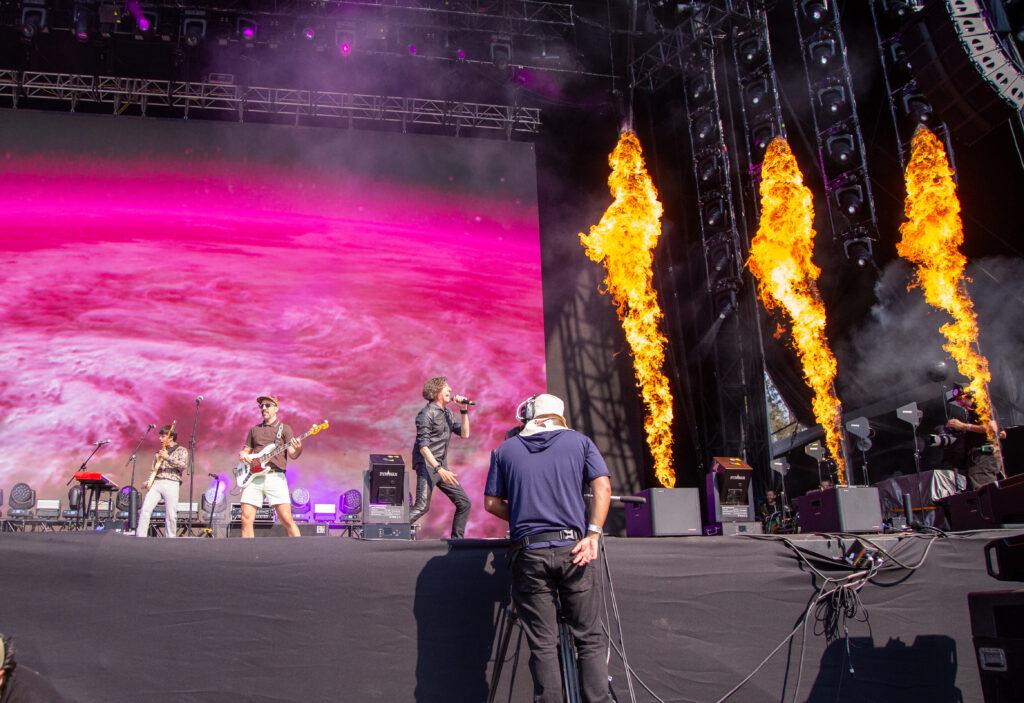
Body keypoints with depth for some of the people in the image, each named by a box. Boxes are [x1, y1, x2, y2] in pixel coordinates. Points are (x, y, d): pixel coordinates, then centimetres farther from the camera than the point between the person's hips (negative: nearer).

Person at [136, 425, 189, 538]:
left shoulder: (181, 450, 8)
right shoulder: (158, 453, 22)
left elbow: (183, 465, -8)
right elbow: (154, 469, 23)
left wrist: (167, 457, -11)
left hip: (171, 483, -4)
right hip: (156, 482, 4)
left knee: (171, 515, -6)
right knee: (145, 509, -12)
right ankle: (140, 537, -11)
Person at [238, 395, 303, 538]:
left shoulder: (284, 428, 12)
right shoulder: (254, 430, 24)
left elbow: (293, 454, 1)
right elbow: (246, 451, 27)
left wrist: (298, 449, -22)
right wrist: (242, 454, 3)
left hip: (275, 476, -4)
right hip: (253, 477, 4)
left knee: (287, 519, -12)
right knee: (246, 519, -6)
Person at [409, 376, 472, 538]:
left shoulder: (448, 413, 16)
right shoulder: (427, 413, -10)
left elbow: (465, 434, 15)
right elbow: (423, 446, -17)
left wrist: (464, 411, 6)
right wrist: (439, 470, -24)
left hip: (442, 466, 8)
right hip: (426, 465, -8)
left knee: (464, 503, 7)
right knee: (422, 506, -21)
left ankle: (457, 539, 16)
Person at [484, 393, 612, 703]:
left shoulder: (505, 450, 11)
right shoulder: (579, 441, 10)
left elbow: (491, 503, 10)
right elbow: (603, 486, -1)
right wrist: (593, 534, -5)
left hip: (529, 552, 1)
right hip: (572, 548, 0)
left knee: (543, 645, 5)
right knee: (590, 640, 7)